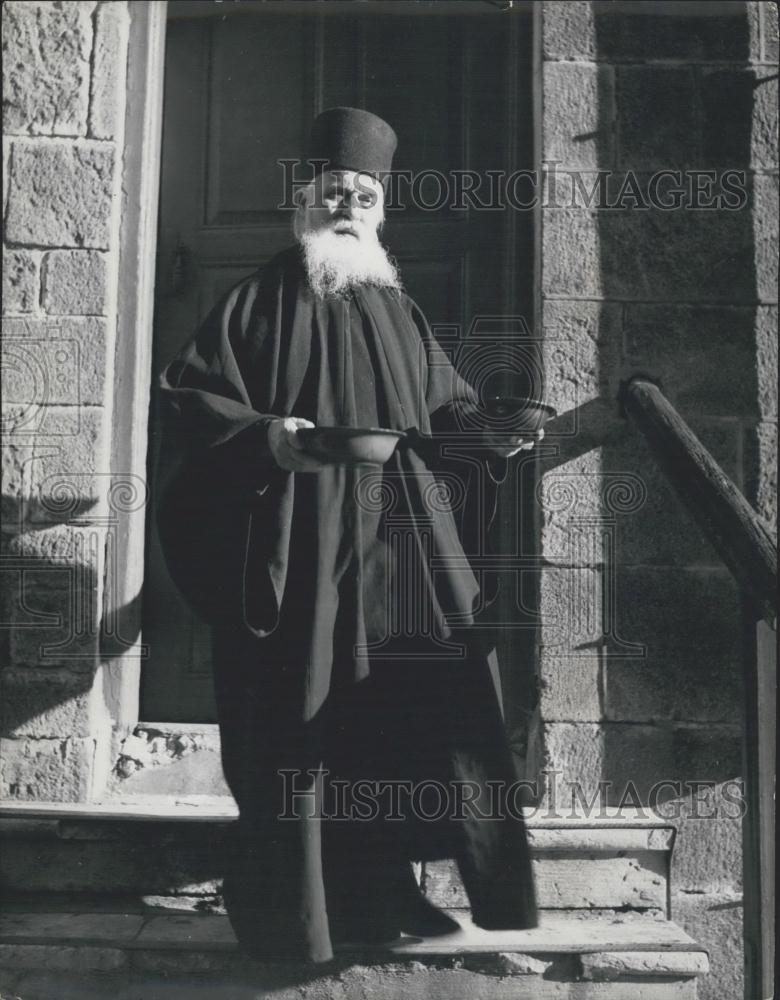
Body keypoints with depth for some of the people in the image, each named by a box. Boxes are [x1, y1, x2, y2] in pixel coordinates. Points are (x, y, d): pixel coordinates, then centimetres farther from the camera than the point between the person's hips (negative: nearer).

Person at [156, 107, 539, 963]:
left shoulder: (399, 311, 20)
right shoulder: (260, 300, 7)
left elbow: (449, 411, 22)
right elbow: (189, 396, 0)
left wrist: (497, 444, 3)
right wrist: (266, 436, -17)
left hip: (401, 548, 5)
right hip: (294, 554, -4)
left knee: (403, 717, 2)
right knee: (295, 726, -3)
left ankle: (381, 891, 16)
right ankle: (284, 913, 9)